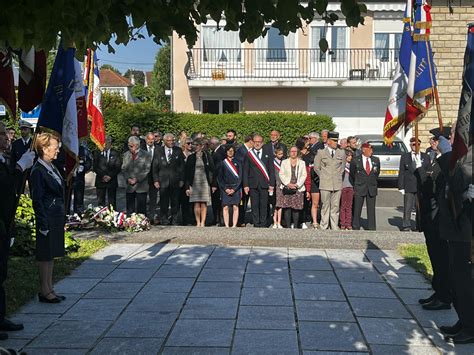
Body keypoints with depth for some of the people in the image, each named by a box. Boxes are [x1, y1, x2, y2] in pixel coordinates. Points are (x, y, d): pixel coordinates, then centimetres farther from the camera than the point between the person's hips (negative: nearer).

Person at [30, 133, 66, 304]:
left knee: (52, 254, 14)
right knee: (45, 256, 2)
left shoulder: (52, 167, 11)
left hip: (57, 218, 9)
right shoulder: (38, 171, -15)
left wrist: (63, 219, 15)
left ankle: (49, 289, 24)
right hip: (47, 219, -9)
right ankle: (44, 291, 13)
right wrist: (44, 224, -17)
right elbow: (37, 200, -15)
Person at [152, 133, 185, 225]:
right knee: (163, 202, 2)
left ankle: (174, 220, 15)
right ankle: (164, 220, 13)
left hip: (175, 181, 1)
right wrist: (156, 180, -3)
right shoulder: (158, 151, 5)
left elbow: (182, 166, 6)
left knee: (175, 202, 5)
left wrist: (181, 180, 0)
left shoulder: (178, 151, 6)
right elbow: (155, 167, 4)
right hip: (163, 181, -1)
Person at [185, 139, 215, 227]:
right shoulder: (191, 158, 7)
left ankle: (203, 222, 2)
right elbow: (187, 173, 7)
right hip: (194, 182, 1)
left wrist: (213, 184, -2)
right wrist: (187, 186, -1)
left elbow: (212, 170, 3)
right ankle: (198, 222, 2)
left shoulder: (207, 156, 4)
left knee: (203, 203, -2)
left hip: (205, 182, -1)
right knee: (196, 204, -2)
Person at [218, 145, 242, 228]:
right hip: (225, 188, 0)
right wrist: (225, 189, -6)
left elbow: (240, 177, 3)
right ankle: (226, 225, -5)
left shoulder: (237, 162, 8)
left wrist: (234, 189, -7)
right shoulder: (223, 163, 9)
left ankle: (234, 225, -5)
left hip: (235, 188, 0)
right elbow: (219, 178, 6)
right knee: (225, 207, -6)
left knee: (235, 207, -5)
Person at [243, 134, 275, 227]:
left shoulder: (268, 154, 10)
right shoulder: (248, 155, 8)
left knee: (264, 205, 0)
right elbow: (245, 171, 6)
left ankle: (263, 224, 8)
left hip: (264, 184, 0)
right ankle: (256, 224, 8)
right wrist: (245, 185, -2)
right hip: (253, 184, 0)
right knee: (254, 205, 1)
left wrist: (271, 184, 0)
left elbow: (271, 170, 8)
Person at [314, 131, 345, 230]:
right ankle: (324, 227, 8)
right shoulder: (321, 153, 3)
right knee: (325, 206, 1)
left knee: (335, 207, 3)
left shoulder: (342, 153, 9)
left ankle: (335, 228, 9)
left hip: (337, 184, 2)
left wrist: (338, 176, 13)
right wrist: (323, 177, 9)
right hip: (325, 185, -2)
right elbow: (316, 167, 9)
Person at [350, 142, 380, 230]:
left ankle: (371, 228, 11)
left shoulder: (376, 160, 8)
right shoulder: (355, 160, -1)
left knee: (371, 210, 4)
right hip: (359, 188, -2)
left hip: (372, 189, 2)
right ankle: (356, 228, 10)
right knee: (357, 209, 1)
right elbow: (352, 174, 10)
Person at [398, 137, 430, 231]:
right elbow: (401, 173, 4)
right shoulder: (404, 157, 7)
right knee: (407, 208, 1)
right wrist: (401, 187, -2)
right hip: (409, 187, -1)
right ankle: (406, 226, 8)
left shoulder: (425, 157, 11)